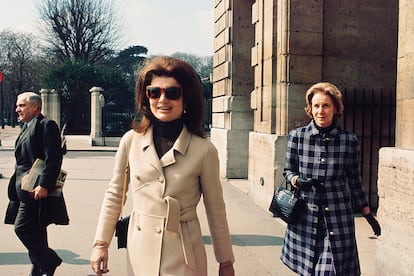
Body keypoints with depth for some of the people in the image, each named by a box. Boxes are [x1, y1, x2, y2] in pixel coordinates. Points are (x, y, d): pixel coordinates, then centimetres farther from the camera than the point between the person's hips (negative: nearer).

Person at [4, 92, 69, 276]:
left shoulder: (46, 125, -9)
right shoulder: (26, 128, 21)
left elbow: (53, 158, -19)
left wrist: (43, 185, -25)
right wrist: (15, 186, 17)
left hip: (37, 190, -9)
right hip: (24, 190, 10)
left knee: (22, 228, -12)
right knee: (35, 232, 14)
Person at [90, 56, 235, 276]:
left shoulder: (204, 151, -10)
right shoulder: (131, 141, -3)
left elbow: (216, 212, -1)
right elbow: (114, 195, 7)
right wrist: (101, 243, 4)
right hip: (140, 252, 2)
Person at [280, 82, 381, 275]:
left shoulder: (349, 140, 0)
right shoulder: (297, 136, -1)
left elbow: (354, 181, 10)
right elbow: (288, 171, 9)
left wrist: (368, 214, 12)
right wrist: (298, 181, -13)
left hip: (338, 216, 0)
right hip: (305, 217, 0)